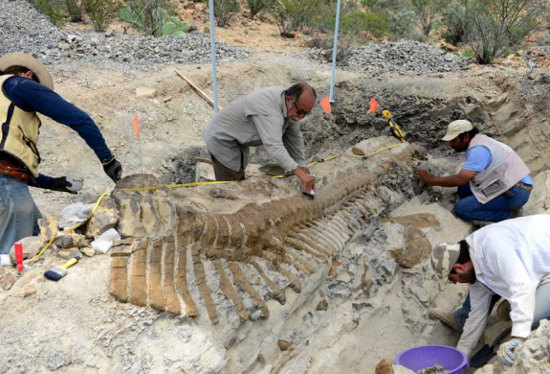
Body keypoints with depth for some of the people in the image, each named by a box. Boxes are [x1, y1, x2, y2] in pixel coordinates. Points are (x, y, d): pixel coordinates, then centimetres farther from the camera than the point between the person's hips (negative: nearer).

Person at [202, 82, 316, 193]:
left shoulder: (291, 107, -6)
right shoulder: (269, 109, -36)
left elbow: (294, 137, 4)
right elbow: (274, 146, -48)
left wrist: (302, 166, 0)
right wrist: (300, 174, -54)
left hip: (236, 140, 10)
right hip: (221, 139, -10)